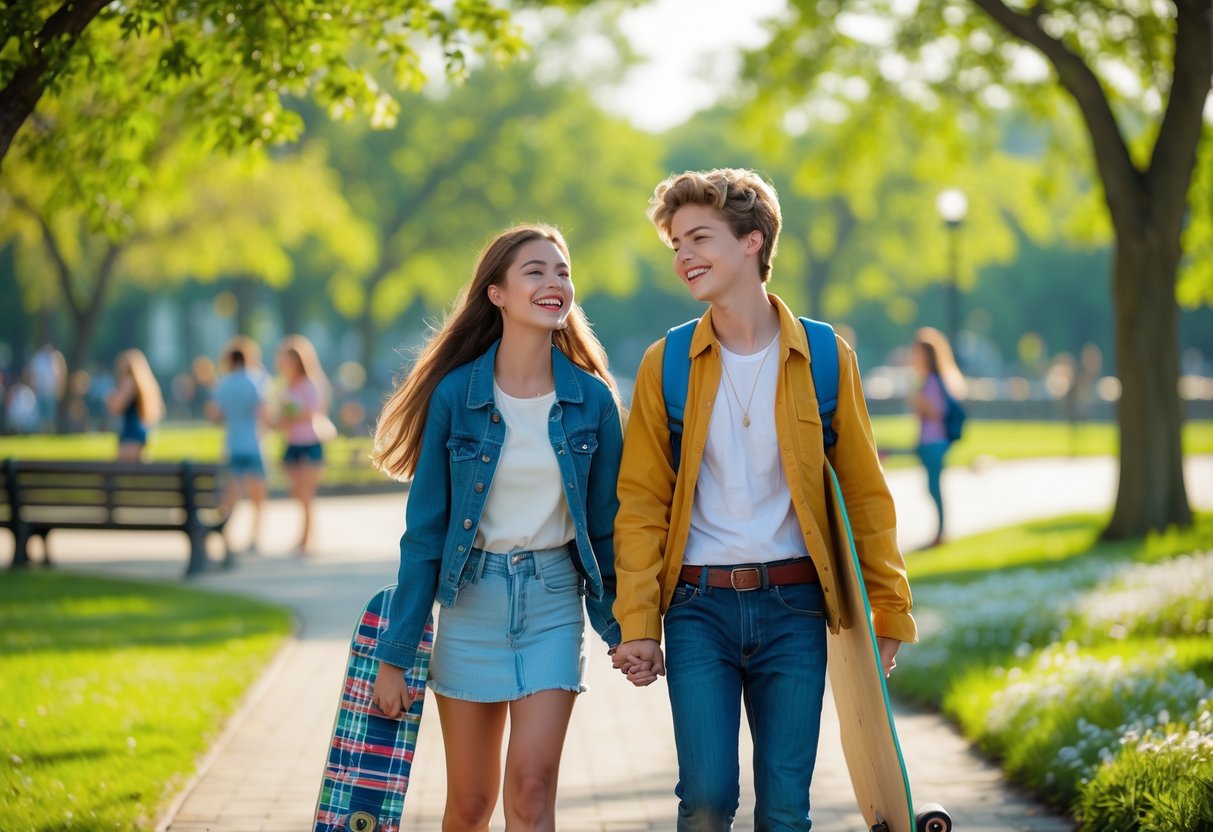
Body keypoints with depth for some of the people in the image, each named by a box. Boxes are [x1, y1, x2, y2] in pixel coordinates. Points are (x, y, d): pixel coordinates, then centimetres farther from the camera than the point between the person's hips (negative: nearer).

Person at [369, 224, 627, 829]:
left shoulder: (592, 398, -3)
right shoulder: (456, 393, -7)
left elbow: (604, 524, 7)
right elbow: (424, 531, -3)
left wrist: (618, 628, 8)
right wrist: (395, 655, -4)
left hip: (553, 602, 0)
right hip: (472, 598, 0)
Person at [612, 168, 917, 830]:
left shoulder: (824, 358, 1)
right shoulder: (667, 364, 2)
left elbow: (865, 491, 6)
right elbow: (641, 502, 2)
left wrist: (890, 612, 4)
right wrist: (637, 626, -5)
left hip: (794, 607, 0)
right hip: (699, 607, 0)